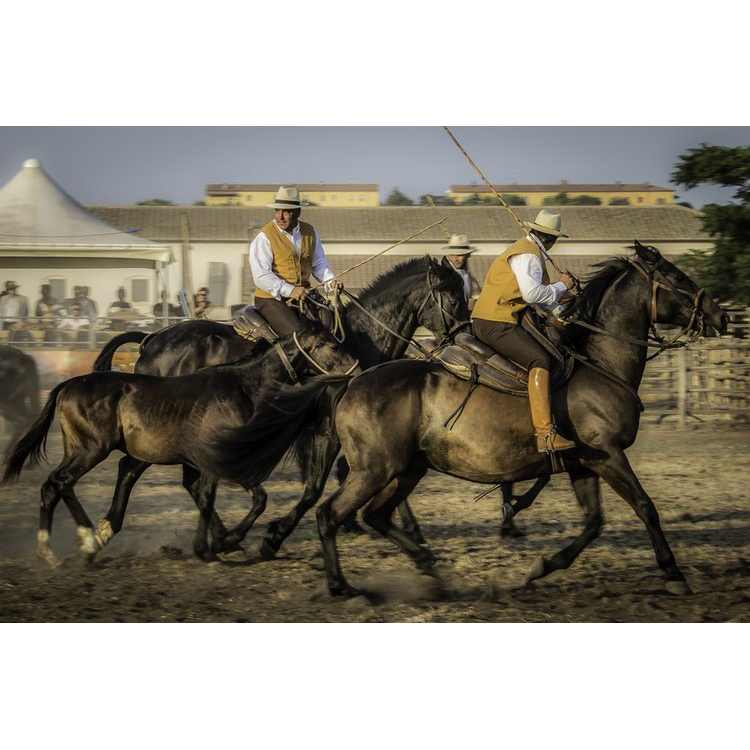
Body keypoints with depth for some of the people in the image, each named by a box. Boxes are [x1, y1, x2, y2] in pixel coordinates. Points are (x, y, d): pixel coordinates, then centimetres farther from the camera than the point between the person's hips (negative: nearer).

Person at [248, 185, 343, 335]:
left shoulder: (310, 232, 9)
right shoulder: (265, 237, -9)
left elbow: (319, 263, 19)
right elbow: (261, 276, -16)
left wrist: (330, 281, -1)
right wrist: (290, 291, -24)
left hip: (304, 295, 5)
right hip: (272, 299, -5)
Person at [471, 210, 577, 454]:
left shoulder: (526, 250, 22)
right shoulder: (528, 256, -11)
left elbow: (536, 295, 27)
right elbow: (532, 293, -24)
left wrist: (562, 312, 18)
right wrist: (561, 286, -9)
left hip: (491, 321, 11)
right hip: (495, 323, -11)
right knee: (539, 361, -26)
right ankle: (545, 433, -38)